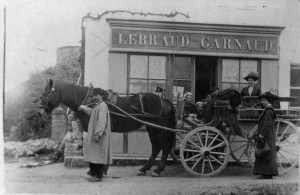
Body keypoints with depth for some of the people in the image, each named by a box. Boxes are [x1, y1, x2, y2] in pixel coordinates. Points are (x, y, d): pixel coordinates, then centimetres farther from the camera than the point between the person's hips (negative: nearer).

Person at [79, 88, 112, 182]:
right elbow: (91, 112, 38)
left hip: (99, 136, -10)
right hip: (93, 134, 10)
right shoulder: (97, 106, 15)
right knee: (92, 153, 14)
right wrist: (84, 108, 52)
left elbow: (101, 122, -24)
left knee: (98, 154, -5)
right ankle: (92, 172, 23)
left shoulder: (102, 106, -16)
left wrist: (98, 134, -28)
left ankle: (98, 176, -1)